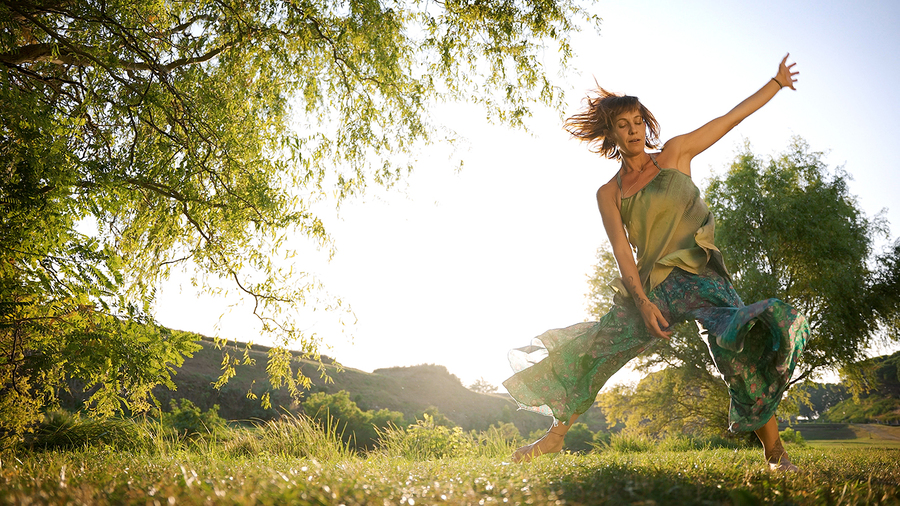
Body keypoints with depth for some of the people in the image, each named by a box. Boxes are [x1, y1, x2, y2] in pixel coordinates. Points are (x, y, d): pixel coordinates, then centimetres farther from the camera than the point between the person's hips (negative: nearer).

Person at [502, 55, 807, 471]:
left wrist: (777, 82, 13)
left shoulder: (675, 153, 10)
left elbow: (733, 117, 15)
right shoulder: (609, 194, 8)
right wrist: (642, 302, -14)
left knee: (743, 350, -27)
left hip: (699, 275, -2)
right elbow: (622, 252, -1)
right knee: (588, 351, 0)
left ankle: (775, 454, -13)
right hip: (649, 287, 2)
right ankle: (556, 433, 19)